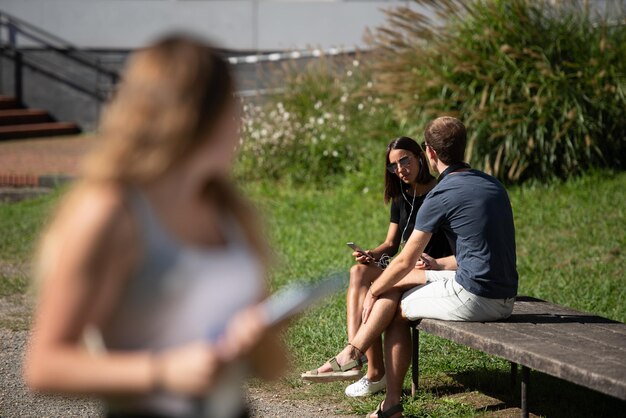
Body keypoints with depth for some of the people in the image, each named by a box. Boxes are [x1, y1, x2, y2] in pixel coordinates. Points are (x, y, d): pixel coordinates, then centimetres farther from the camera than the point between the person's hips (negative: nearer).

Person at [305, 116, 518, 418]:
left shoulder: (441, 195, -10)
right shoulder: (492, 184, 14)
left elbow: (405, 261, -4)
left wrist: (373, 292, 12)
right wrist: (436, 263, 34)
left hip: (474, 299, -9)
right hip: (505, 299, 9)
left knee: (393, 306, 10)